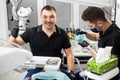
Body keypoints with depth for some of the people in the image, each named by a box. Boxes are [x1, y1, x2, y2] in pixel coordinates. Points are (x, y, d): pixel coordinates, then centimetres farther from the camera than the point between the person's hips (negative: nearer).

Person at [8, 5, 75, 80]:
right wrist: (13, 36, -20)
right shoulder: (32, 32, -3)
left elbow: (69, 55, 4)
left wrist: (69, 72, -8)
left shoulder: (62, 34, -2)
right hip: (37, 68, 0)